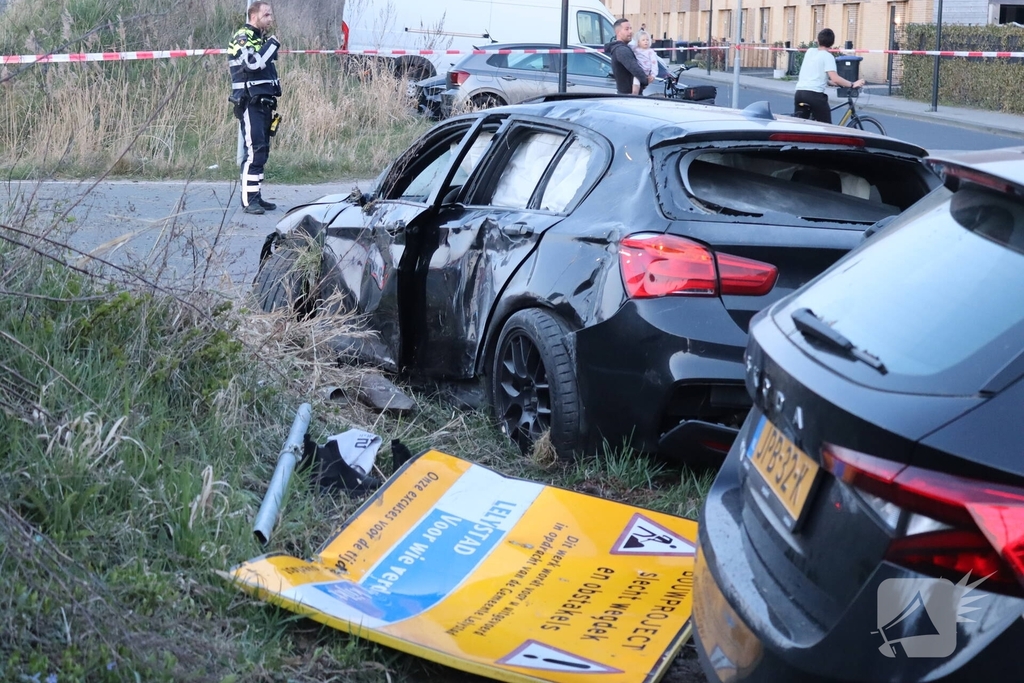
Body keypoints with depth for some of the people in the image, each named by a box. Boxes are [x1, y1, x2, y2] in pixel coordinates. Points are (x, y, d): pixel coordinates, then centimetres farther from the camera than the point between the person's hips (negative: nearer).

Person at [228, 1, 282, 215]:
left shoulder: (261, 39, 20)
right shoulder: (243, 38, -9)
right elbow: (252, 63, -27)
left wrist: (272, 103, 24)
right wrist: (272, 45, -15)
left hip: (264, 104, 9)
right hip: (250, 104, -9)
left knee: (262, 151, 9)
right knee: (254, 150, -14)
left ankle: (256, 196, 14)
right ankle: (248, 200, -14)